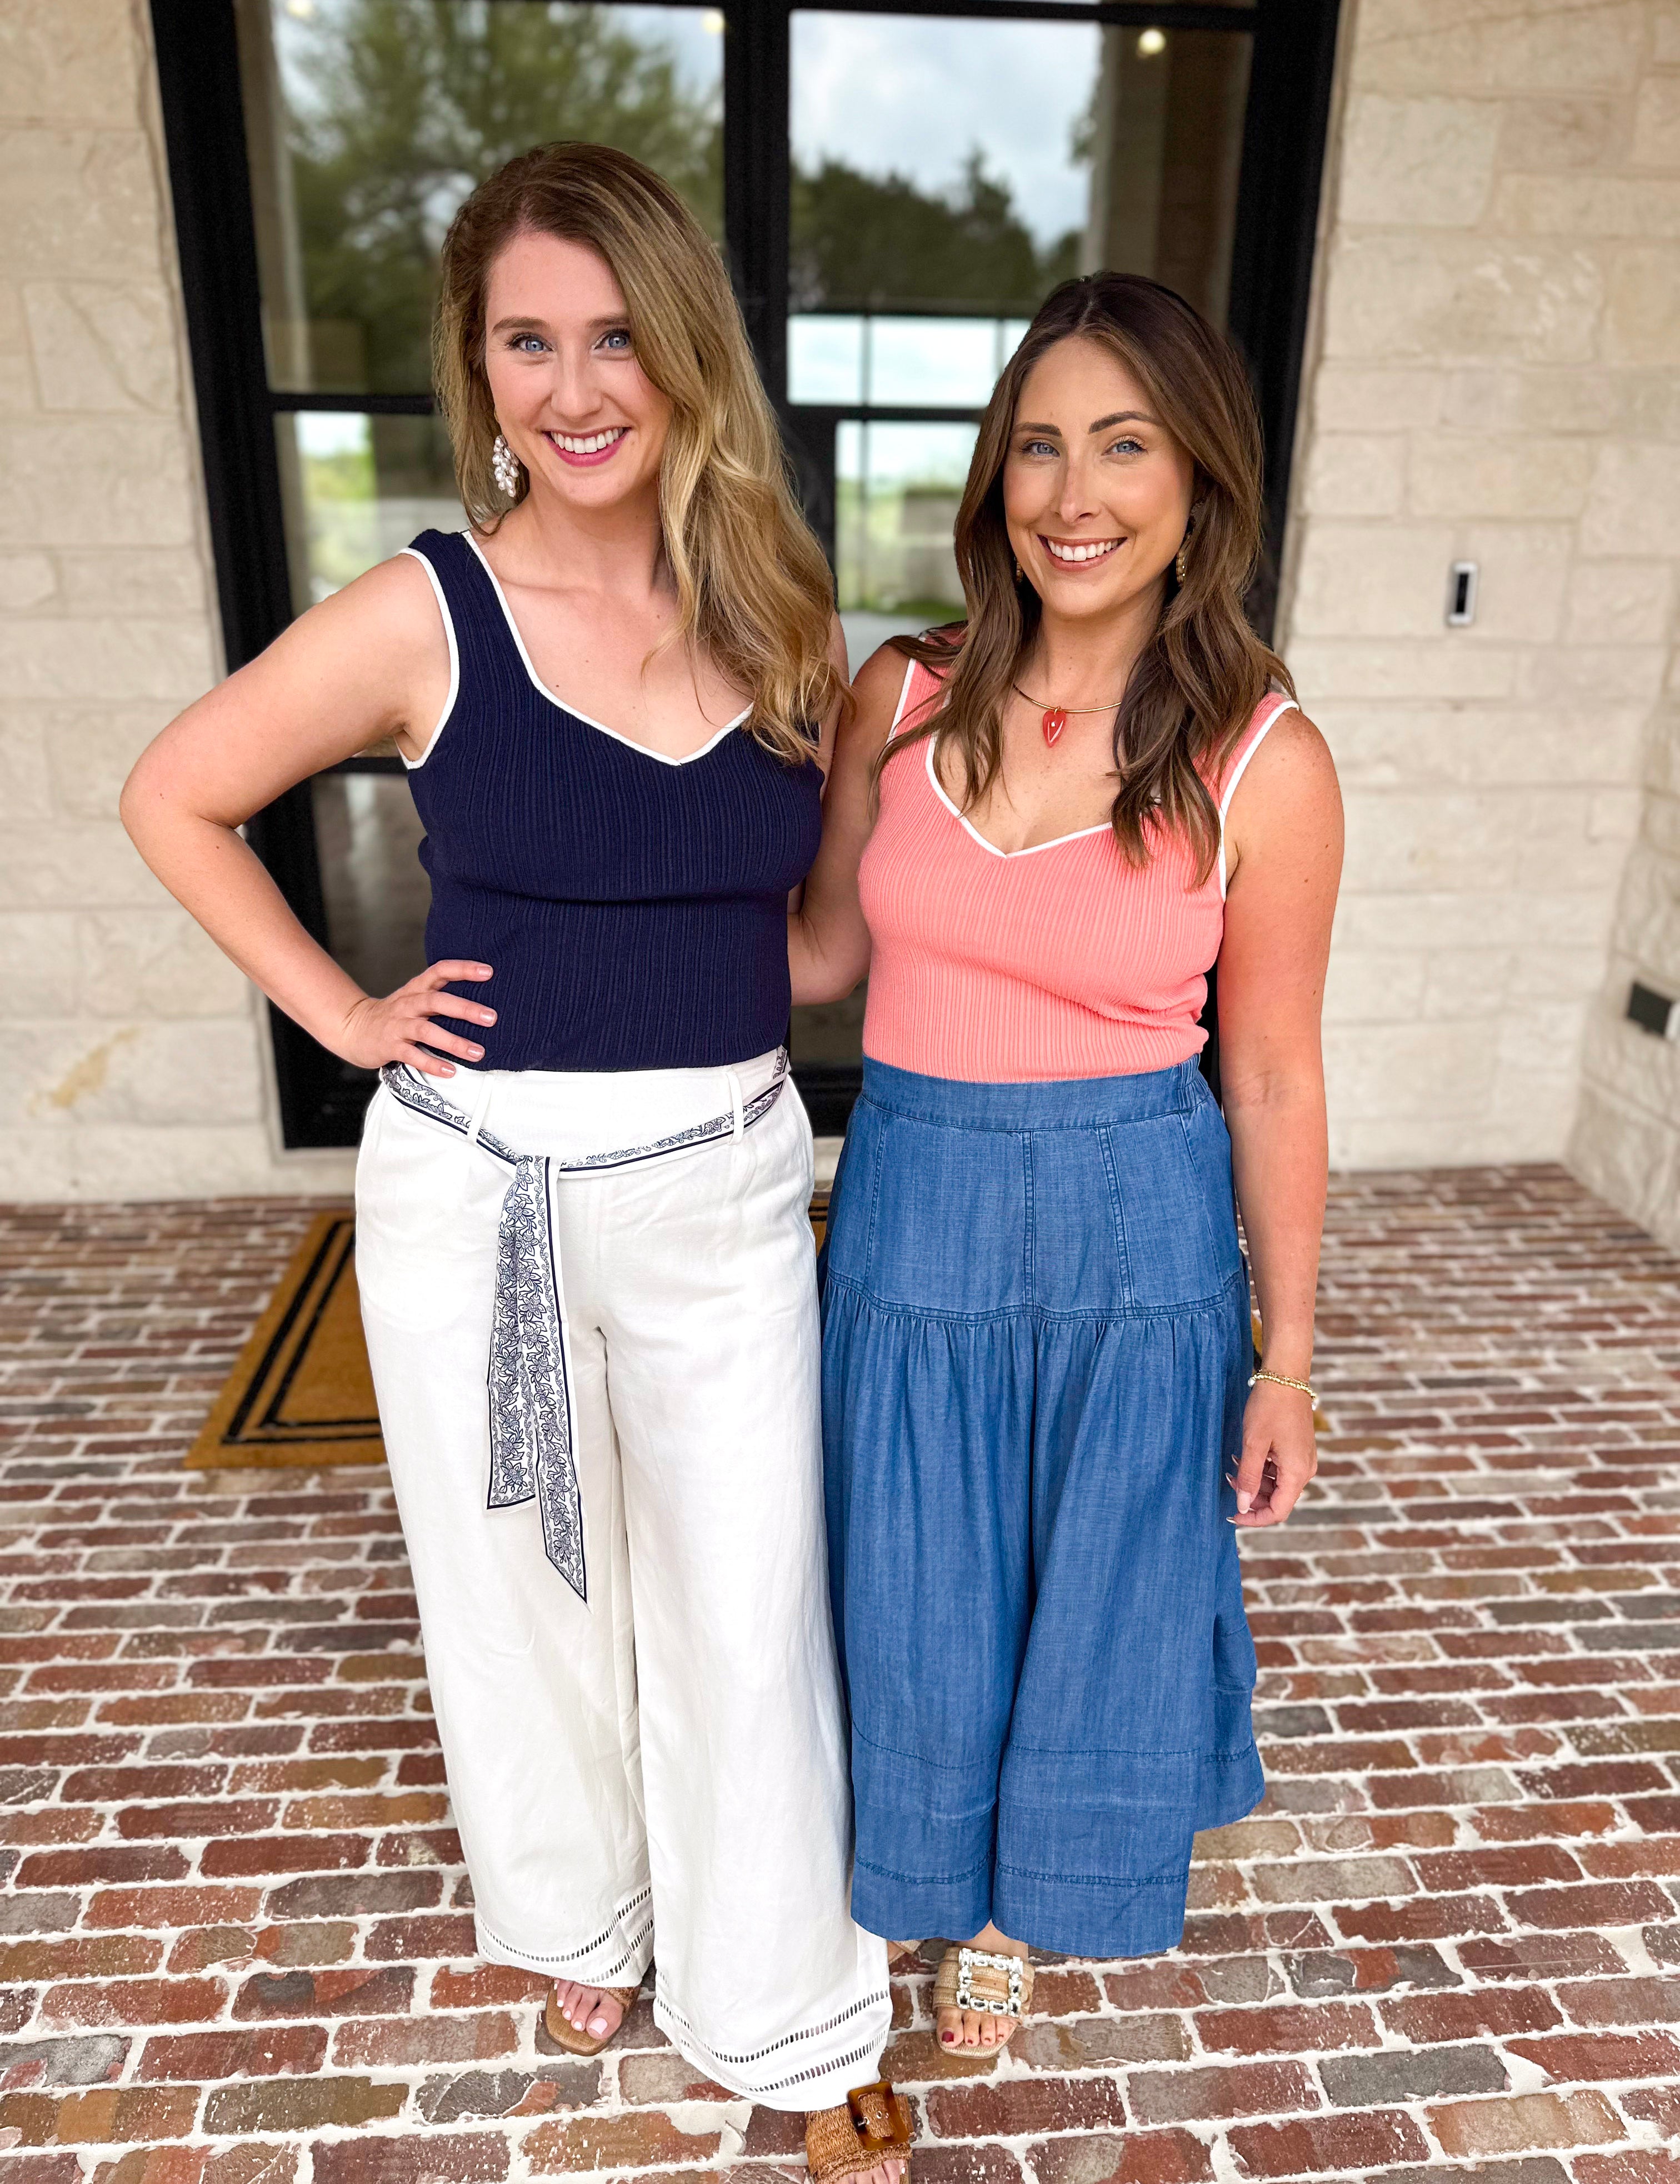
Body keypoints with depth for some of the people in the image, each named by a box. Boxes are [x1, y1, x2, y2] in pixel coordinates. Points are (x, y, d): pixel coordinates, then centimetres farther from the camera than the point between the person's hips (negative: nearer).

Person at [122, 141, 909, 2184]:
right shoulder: (424, 615, -7)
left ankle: (788, 2019, 35)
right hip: (477, 1188, -1)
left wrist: (712, 999, 0)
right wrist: (343, 1012, -3)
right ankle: (578, 1913, 48)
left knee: (747, 1613, 9)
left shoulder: (779, 613, 1)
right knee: (525, 1583, 18)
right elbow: (173, 796, 3)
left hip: (723, 1185, 2)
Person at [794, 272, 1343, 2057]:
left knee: (1101, 1594, 18)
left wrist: (1286, 1361, 0)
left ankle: (1023, 1902, 53)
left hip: (1135, 1231, -1)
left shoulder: (1263, 761, -11)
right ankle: (935, 1875, 53)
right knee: (918, 1594, 18)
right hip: (912, 1208, 2)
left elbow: (1273, 1077, -5)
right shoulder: (901, 697, -4)